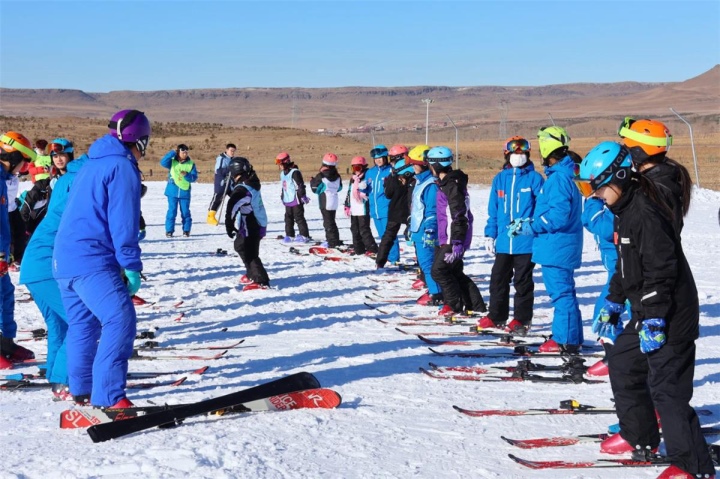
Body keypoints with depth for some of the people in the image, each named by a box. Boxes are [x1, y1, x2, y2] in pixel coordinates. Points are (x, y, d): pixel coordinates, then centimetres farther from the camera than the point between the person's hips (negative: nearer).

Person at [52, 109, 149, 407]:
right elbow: (123, 222, -14)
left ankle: (80, 389, 30)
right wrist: (131, 265, -11)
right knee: (120, 320, -16)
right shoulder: (123, 167, -7)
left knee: (82, 324, 20)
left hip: (63, 259, 10)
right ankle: (108, 397, -23)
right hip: (93, 261, -10)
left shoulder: (91, 164, 20)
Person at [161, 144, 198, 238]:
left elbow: (194, 177, -2)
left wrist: (187, 175, -22)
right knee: (172, 211, 2)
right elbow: (163, 163, -19)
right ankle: (169, 230, 8)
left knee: (185, 212, 4)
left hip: (185, 192, 1)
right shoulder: (172, 161, 0)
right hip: (172, 191, -1)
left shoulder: (191, 163, 1)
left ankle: (186, 230, 14)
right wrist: (172, 153, -21)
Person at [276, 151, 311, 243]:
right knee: (288, 218, 10)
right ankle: (289, 235, 17)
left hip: (296, 200, -9)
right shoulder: (283, 173, 13)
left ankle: (304, 235, 3)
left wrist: (303, 196, -17)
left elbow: (300, 185, -17)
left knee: (299, 217, -4)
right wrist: (282, 197, 24)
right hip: (287, 201, 9)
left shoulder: (295, 172, -16)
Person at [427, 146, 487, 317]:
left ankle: (454, 304, 3)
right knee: (454, 272, 15)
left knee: (439, 270, -6)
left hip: (453, 239, -10)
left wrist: (457, 243, -24)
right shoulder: (446, 183, 14)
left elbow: (460, 216, -22)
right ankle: (475, 305, 20)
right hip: (446, 237, 10)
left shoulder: (452, 185, -18)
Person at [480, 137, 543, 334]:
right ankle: (496, 316, 23)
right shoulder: (500, 179, 8)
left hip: (526, 242, -4)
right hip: (504, 242, 4)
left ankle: (522, 319, 13)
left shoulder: (534, 178, -4)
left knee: (522, 281, 5)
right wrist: (490, 234, 8)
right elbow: (493, 210, 11)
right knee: (498, 279, 11)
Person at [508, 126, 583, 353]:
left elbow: (557, 216, -26)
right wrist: (528, 222, 13)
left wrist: (528, 226, -16)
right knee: (564, 292, 17)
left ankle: (566, 341, 1)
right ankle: (571, 338, 25)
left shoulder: (558, 179, -19)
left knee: (561, 293, -4)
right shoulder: (565, 175, 13)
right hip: (563, 246, 10)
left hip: (557, 247, -10)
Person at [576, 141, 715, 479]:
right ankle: (639, 438, 32)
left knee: (666, 387, -9)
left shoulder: (645, 213, -20)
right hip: (647, 313, 11)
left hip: (670, 316, -11)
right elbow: (625, 266, 22)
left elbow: (661, 271, -24)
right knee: (621, 363, 20)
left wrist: (653, 321, -25)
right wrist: (612, 304, 27)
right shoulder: (625, 211, 12)